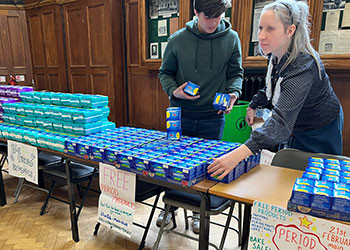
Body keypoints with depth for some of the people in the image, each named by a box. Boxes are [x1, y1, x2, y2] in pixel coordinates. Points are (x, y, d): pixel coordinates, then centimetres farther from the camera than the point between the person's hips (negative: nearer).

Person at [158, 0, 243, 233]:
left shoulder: (231, 39, -2)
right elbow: (165, 72, 7)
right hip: (180, 114, 1)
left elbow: (236, 73, 6)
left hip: (213, 117, 0)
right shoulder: (178, 40, -3)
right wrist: (173, 91, -12)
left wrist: (233, 92, -14)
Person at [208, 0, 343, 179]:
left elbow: (282, 118, -49)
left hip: (320, 134, -7)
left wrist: (238, 154, -60)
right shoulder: (277, 55, -10)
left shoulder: (302, 66, -36)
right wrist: (254, 105, 1)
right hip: (297, 128, 8)